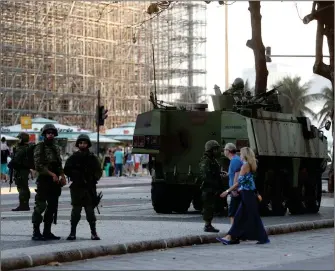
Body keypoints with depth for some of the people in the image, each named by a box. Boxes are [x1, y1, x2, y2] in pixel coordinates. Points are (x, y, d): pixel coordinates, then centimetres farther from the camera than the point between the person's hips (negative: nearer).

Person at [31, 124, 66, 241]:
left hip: (55, 182, 7)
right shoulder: (39, 147, -5)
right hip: (44, 180, -7)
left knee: (52, 207, 9)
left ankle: (47, 232, 15)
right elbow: (39, 166, -14)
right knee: (40, 206, -8)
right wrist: (52, 174, -18)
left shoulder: (56, 148, 16)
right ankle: (36, 232, -4)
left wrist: (62, 176, 5)